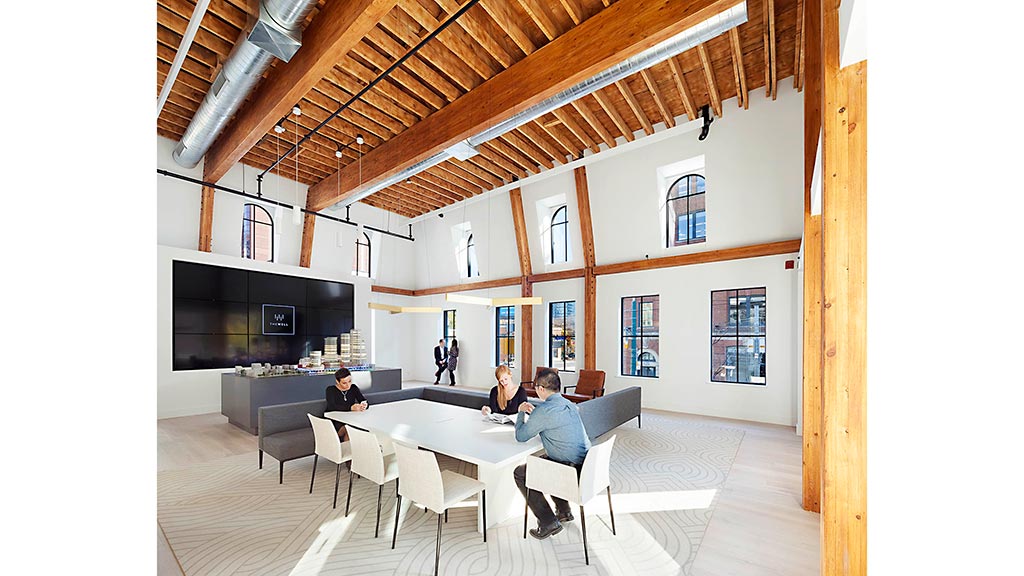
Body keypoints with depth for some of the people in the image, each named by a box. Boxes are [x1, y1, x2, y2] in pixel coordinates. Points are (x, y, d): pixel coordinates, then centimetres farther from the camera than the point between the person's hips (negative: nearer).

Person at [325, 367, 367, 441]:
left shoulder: (353, 388, 4)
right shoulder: (331, 390, -6)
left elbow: (364, 401, -2)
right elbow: (332, 407, -22)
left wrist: (364, 405, -28)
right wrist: (351, 408, -35)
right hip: (334, 421, -3)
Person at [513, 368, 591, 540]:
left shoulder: (543, 410, -20)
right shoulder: (570, 405, 5)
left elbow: (520, 436, -8)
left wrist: (521, 412, 6)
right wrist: (534, 413, 23)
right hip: (586, 466, 8)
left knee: (520, 473, 8)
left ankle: (548, 523, 9)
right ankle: (564, 511, 37)